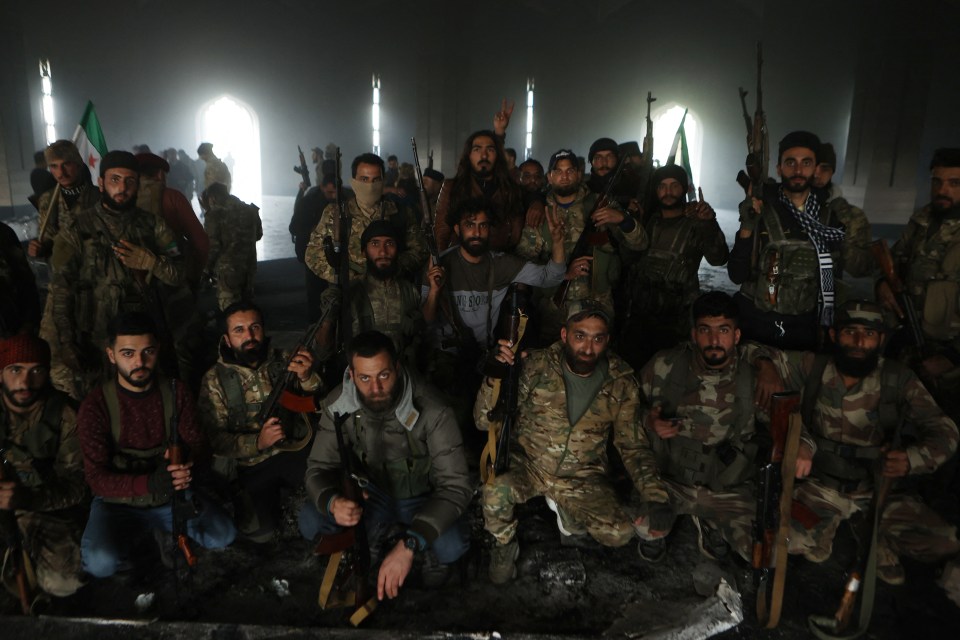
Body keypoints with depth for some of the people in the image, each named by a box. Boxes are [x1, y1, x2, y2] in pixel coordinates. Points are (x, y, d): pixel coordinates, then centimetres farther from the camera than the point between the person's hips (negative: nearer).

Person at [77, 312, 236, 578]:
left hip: (172, 495, 3)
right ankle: (137, 539, 4)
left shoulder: (175, 393, -4)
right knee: (101, 562, -29)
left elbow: (199, 444, -3)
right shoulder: (95, 406, -14)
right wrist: (149, 483, -36)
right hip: (119, 502, -2)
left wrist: (189, 468, -29)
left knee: (223, 535, -16)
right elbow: (97, 478, -18)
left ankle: (168, 533, 11)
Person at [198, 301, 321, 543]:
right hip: (253, 464, -1)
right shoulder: (215, 380, -1)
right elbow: (215, 439, -7)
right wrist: (258, 442, -26)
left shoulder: (284, 361, 4)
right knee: (259, 531, -20)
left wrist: (307, 377, -32)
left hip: (297, 450, 2)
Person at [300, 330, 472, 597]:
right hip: (372, 495, 3)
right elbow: (319, 468, -14)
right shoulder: (338, 405, -20)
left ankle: (427, 551, 4)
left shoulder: (430, 410, -31)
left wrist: (409, 545, -44)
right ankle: (392, 536, 0)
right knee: (310, 521, -22)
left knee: (452, 544, -33)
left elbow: (457, 485, -32)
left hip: (421, 500, -3)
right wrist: (333, 502, -40)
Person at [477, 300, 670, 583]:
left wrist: (654, 496, -9)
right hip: (527, 465, -1)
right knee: (496, 487, -33)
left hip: (583, 478, 2)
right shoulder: (536, 367, -15)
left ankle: (565, 511, 13)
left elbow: (633, 445, 3)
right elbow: (485, 422, -15)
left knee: (621, 533, -21)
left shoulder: (621, 383, -8)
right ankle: (505, 545, 3)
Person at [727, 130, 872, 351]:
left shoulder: (833, 213, -1)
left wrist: (856, 234, -13)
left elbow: (859, 269, 3)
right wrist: (746, 228, -25)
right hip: (755, 324, -2)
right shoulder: (760, 210, -8)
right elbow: (737, 275, -13)